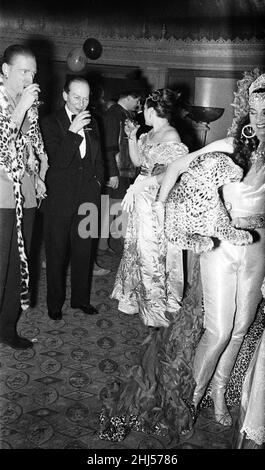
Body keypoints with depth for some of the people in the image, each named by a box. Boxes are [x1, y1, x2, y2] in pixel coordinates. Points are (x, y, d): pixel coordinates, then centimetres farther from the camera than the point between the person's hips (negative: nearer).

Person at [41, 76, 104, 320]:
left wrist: (98, 180, 11)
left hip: (87, 196, 4)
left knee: (84, 250, 10)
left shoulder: (92, 122, 13)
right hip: (60, 197, -4)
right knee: (57, 252, 5)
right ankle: (55, 303, 19)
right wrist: (73, 131, -20)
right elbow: (58, 160, -15)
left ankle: (81, 298, 25)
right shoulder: (51, 122, -4)